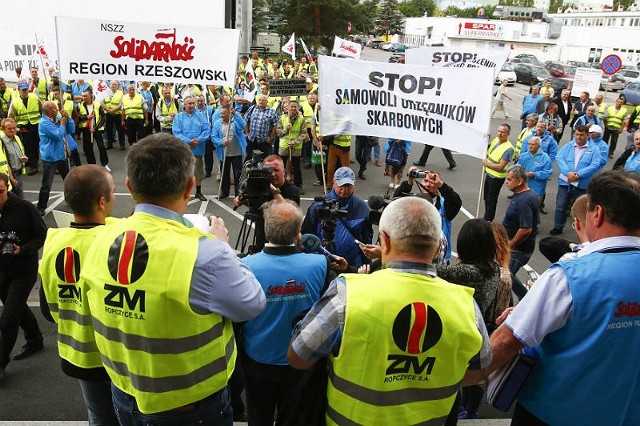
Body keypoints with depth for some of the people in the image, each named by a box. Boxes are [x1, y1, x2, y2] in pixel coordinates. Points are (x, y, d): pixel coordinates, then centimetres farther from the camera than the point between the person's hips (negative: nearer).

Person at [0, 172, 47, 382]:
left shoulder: (24, 208, -17)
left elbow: (42, 235, -9)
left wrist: (23, 249, -25)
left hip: (24, 271, -5)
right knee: (18, 309, 24)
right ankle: (34, 341, 47)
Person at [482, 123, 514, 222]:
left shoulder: (509, 148, -24)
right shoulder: (496, 139, 0)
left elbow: (500, 166, -26)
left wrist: (487, 164, -16)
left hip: (497, 178, -8)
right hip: (488, 174, 8)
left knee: (491, 200, 4)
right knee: (486, 198, 20)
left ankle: (488, 221, 17)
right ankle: (486, 218, 36)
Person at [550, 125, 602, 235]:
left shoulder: (593, 149, 1)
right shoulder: (567, 146, 7)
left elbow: (594, 165, -11)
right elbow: (559, 158, -7)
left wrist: (578, 175, -21)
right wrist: (568, 173, -21)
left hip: (582, 184, -1)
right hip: (565, 182, 2)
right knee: (560, 206, 6)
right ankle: (558, 227, 21)